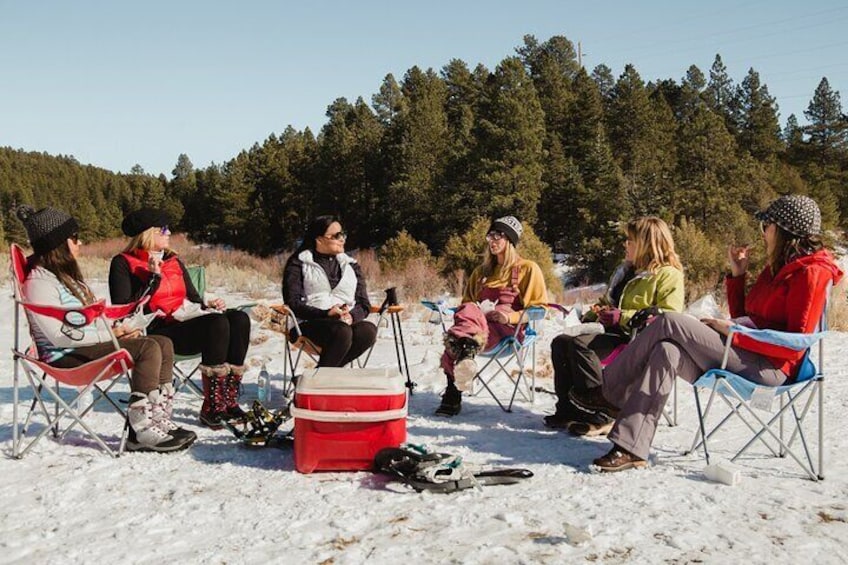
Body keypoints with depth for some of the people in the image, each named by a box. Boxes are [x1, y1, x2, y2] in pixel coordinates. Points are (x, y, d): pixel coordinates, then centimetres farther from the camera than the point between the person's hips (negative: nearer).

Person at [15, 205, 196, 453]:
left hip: (90, 345, 10)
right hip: (66, 357, -10)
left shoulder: (65, 274, 19)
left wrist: (115, 329, 1)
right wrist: (109, 335, -15)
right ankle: (140, 432, -25)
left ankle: (159, 421, -13)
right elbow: (60, 336, -20)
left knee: (163, 344, -8)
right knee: (148, 348, -27)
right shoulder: (39, 282, -12)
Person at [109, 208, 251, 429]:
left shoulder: (173, 260, 22)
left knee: (239, 319, -21)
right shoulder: (123, 263, 3)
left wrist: (208, 305, 2)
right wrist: (153, 278, -12)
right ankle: (211, 407, -27)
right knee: (217, 324, -32)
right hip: (158, 332, -7)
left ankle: (229, 401, -22)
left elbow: (193, 298, 25)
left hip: (187, 321, 7)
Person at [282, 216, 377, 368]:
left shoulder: (350, 265, 20)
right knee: (342, 331, -36)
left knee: (369, 330, -30)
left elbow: (364, 304, 13)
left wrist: (351, 316, -11)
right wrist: (325, 314, -18)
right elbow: (292, 303, -4)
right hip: (309, 324, -4)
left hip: (347, 322, 4)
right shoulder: (299, 263, 7)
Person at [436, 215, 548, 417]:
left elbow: (540, 308, 8)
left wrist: (512, 316, -9)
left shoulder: (528, 269, 15)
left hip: (508, 329, -4)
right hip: (478, 321, 4)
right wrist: (470, 311, 9)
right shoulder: (482, 271, 30)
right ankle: (466, 349, -53)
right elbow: (467, 301, 34)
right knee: (468, 309, -33)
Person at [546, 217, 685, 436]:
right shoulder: (627, 271, 24)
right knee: (561, 342, -7)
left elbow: (669, 317, -19)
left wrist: (623, 317, -22)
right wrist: (599, 311, 14)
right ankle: (567, 409, -9)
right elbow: (612, 303, 40)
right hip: (617, 335, 10)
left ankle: (600, 416, -27)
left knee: (580, 344, -30)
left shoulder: (668, 274, -5)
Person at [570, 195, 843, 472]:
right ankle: (632, 448, -26)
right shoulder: (777, 268, 24)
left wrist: (734, 331, -15)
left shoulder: (811, 272, -6)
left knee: (669, 322, -18)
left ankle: (609, 393, -7)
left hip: (769, 366, -9)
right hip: (744, 357, 9)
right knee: (668, 350, -19)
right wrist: (737, 275, 13)